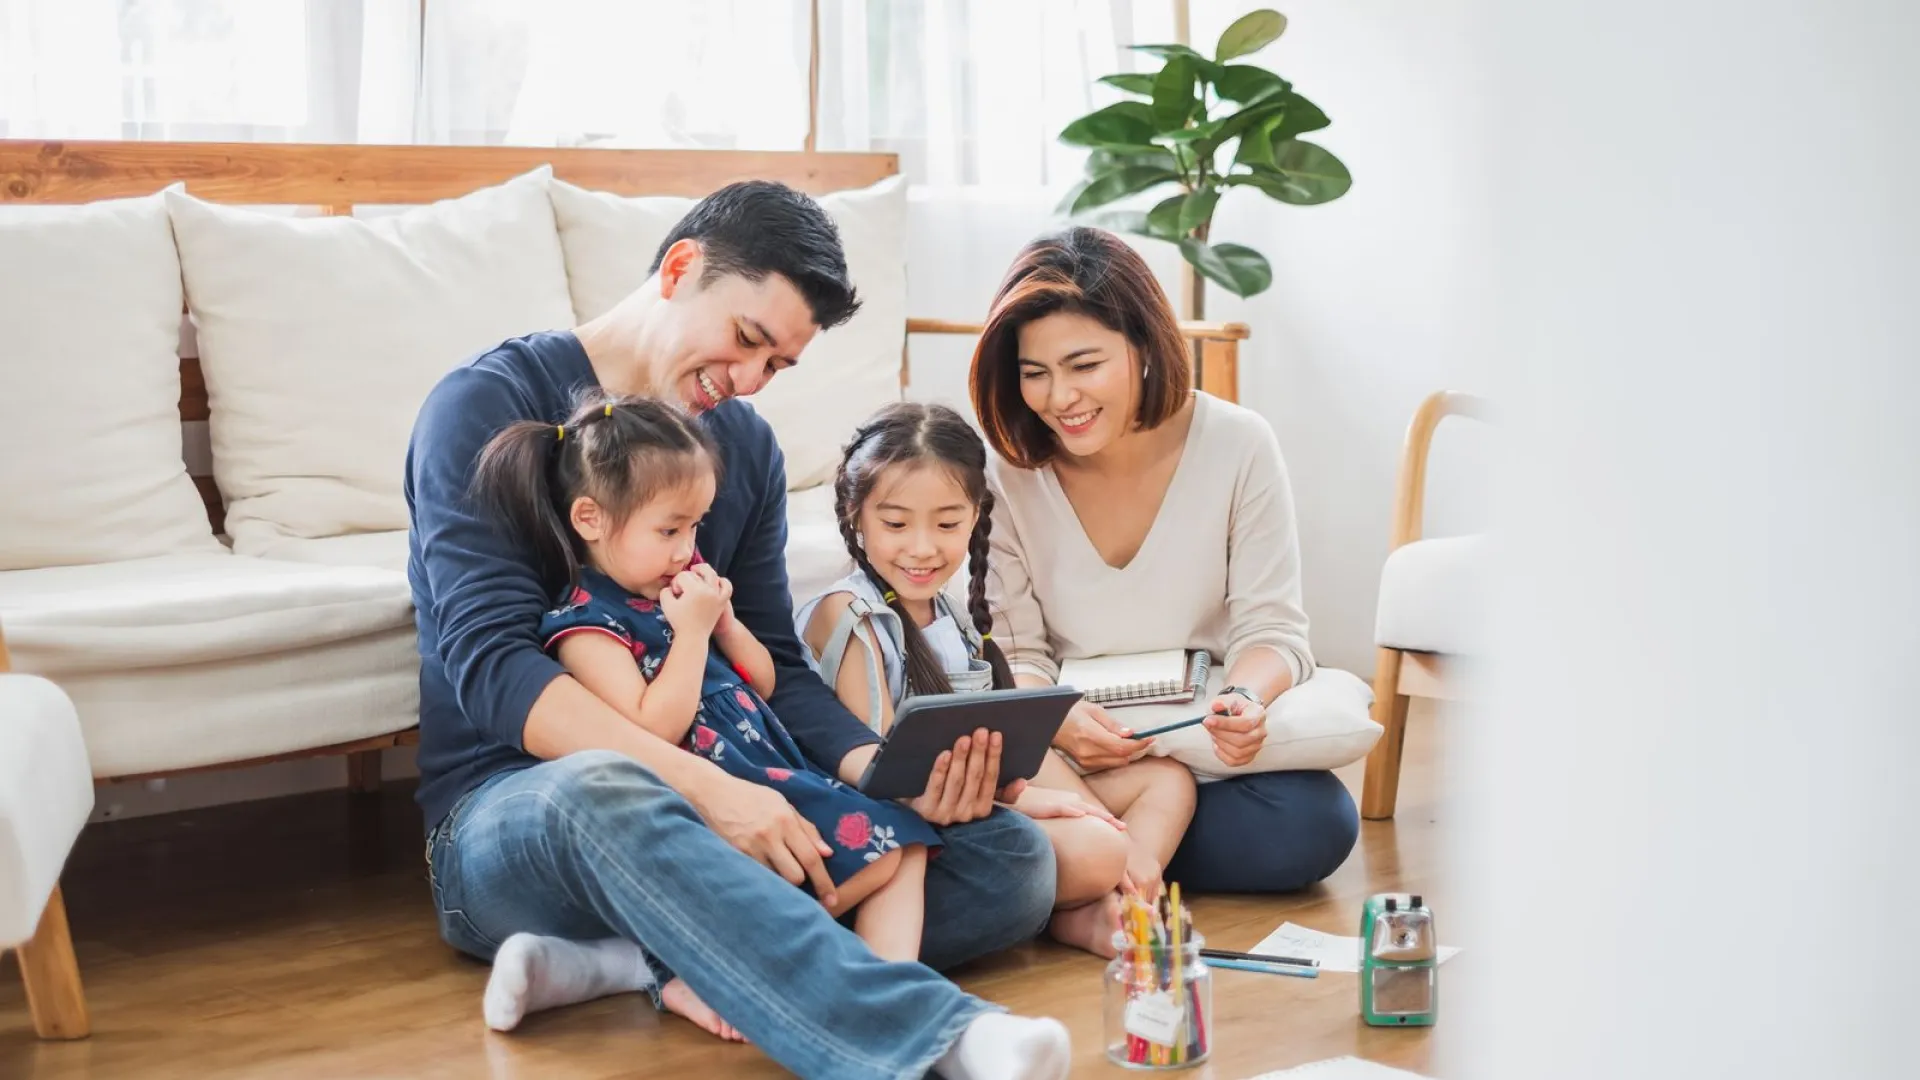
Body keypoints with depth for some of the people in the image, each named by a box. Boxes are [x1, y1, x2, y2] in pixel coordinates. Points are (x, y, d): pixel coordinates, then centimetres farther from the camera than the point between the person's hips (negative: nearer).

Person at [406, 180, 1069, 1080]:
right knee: (604, 792, -43)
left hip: (708, 808, 6)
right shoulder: (490, 405, -6)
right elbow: (490, 664, -18)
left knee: (1011, 855, -13)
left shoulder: (746, 447, 15)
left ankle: (633, 960, -31)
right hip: (509, 811, -6)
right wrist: (702, 784, -30)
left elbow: (775, 668, 10)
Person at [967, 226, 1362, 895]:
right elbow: (1014, 657, -4)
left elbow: (1269, 629, -6)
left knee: (1315, 822, -30)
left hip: (1202, 741, 2)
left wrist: (1245, 698, -30)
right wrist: (1057, 721, -28)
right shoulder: (1008, 473, -5)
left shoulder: (1238, 446, -7)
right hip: (1060, 756, -1)